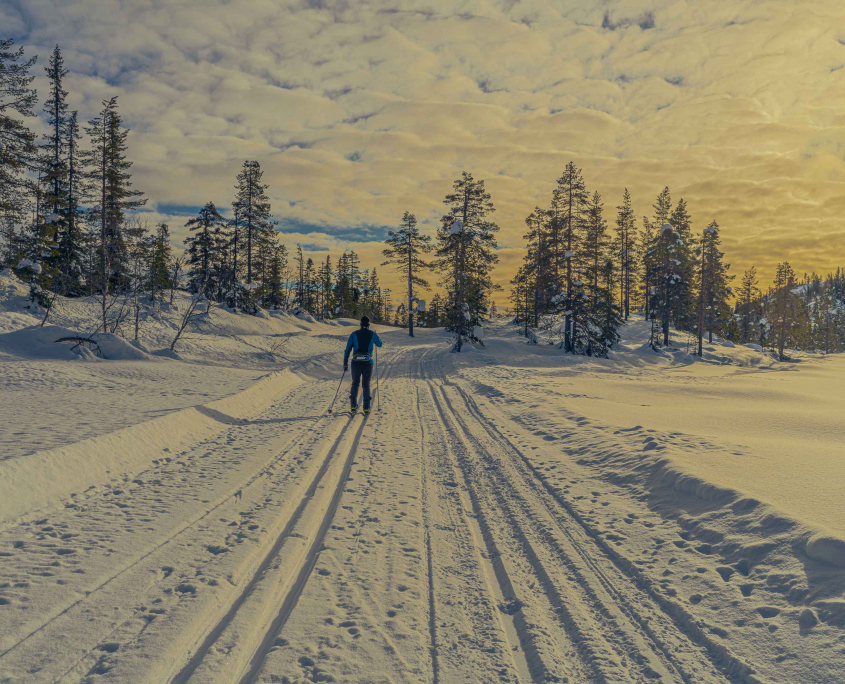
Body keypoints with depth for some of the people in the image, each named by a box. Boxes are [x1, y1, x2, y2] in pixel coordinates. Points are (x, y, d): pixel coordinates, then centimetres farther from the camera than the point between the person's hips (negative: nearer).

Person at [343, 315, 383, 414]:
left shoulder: (354, 334, 3)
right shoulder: (372, 334, 4)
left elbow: (348, 349, 1)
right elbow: (379, 344, 22)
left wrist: (345, 363, 6)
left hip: (356, 362, 0)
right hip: (368, 363, 0)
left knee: (355, 383, 18)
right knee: (366, 385, 11)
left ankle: (353, 405, 10)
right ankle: (366, 407, 4)